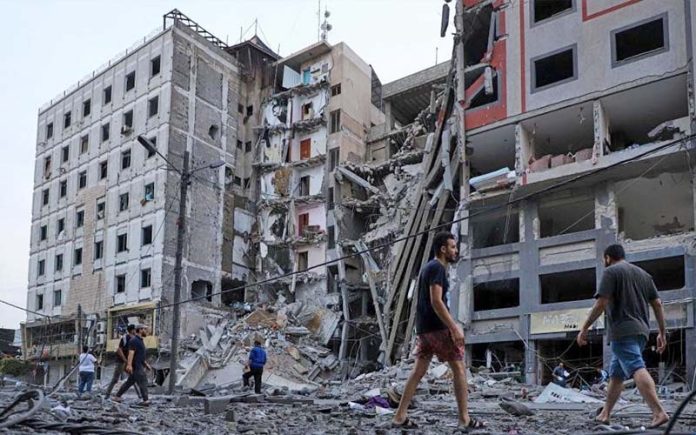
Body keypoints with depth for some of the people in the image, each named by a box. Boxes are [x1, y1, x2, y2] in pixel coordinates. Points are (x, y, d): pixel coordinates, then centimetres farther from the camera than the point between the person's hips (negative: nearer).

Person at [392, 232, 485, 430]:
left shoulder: (427, 267, 19)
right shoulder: (438, 268, -12)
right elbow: (436, 301, -22)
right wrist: (454, 328, -24)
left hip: (423, 327, 9)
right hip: (438, 326, -9)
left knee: (419, 369, 8)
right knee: (458, 367, -1)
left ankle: (400, 416, 6)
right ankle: (465, 419, 2)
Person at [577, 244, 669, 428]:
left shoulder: (611, 271, -1)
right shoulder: (643, 274, 20)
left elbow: (601, 303, -11)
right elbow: (657, 304, 15)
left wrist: (584, 328, -7)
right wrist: (662, 333, 17)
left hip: (622, 331, -8)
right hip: (641, 330, 8)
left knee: (637, 369, -18)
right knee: (616, 374, 15)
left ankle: (659, 413, -31)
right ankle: (605, 414, 20)